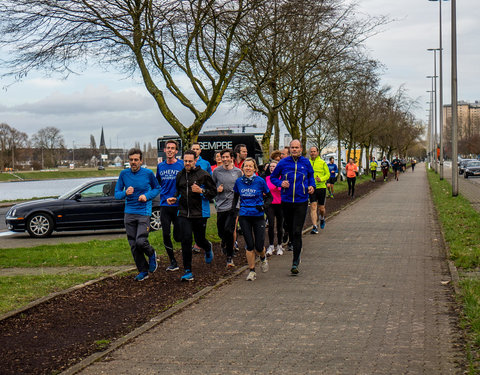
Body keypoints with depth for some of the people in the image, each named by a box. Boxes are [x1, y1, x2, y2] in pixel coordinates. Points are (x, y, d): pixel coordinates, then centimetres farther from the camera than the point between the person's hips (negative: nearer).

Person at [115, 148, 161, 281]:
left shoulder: (148, 173, -4)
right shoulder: (124, 174, 2)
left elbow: (157, 188, 10)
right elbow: (117, 194, 6)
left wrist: (147, 196, -9)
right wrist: (125, 193, -16)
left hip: (144, 212, -3)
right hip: (129, 213, 3)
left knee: (140, 241, -17)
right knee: (133, 245, 5)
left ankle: (152, 255, 17)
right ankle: (143, 271, 20)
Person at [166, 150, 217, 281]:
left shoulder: (203, 175, -5)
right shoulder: (180, 175, 10)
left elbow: (213, 192, -3)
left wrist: (201, 191, -20)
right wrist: (174, 198, 7)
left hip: (200, 213, -3)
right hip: (183, 213, 3)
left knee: (199, 240, 8)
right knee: (186, 241, -7)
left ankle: (208, 248, 47)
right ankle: (187, 271, -1)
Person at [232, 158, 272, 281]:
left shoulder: (260, 181, -5)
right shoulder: (239, 181, 3)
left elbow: (269, 197, 4)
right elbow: (235, 197, 18)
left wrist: (264, 206, -14)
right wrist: (233, 209, 5)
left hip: (258, 216, -2)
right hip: (244, 216, 2)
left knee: (259, 247, -2)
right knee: (249, 245, -1)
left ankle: (263, 258, 33)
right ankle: (251, 271, 12)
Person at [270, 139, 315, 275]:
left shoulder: (306, 162, 3)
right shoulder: (283, 162, 1)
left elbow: (311, 176, 21)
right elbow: (273, 177, 12)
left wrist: (312, 186, 2)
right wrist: (280, 183, -8)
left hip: (301, 202, -1)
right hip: (286, 201, 2)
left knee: (297, 232, -9)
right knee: (290, 231, 12)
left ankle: (295, 263, -6)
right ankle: (297, 252, 39)